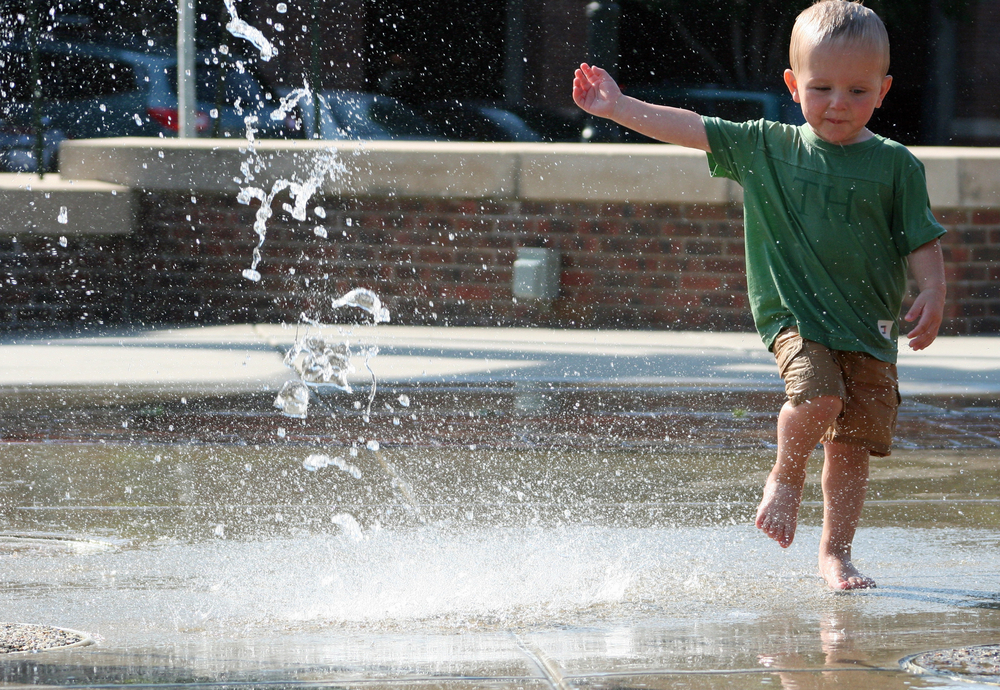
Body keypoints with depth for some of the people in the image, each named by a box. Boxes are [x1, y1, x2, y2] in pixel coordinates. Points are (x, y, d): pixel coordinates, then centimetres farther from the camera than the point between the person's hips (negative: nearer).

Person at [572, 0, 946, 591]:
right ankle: (786, 479, 3)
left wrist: (934, 296, -10)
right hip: (794, 315, -1)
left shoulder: (896, 166, 2)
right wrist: (618, 107, 9)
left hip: (870, 329, 1)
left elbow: (922, 241, 5)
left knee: (854, 442, 0)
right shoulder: (767, 148, 5)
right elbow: (692, 129, 9)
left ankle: (836, 553, 15)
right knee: (818, 394, -26)